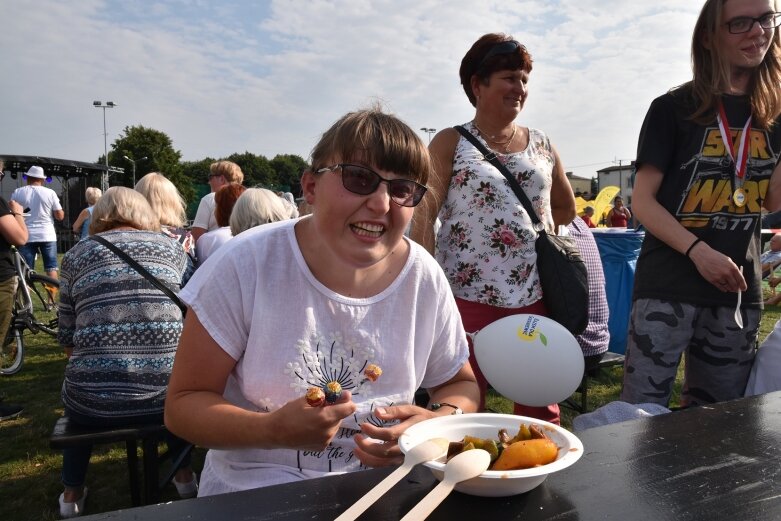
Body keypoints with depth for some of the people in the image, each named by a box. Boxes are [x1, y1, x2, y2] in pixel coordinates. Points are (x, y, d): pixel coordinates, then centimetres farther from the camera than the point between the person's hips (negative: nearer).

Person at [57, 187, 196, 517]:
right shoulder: (172, 249, 9)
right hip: (166, 397, 0)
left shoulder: (77, 254, 8)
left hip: (93, 402, 0)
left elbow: (68, 340, 8)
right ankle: (184, 476, 43)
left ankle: (72, 494, 40)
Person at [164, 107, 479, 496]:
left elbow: (461, 384, 5)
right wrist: (274, 430, -28)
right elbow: (182, 404, -9)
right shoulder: (247, 264, -16)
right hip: (254, 492, -4)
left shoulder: (425, 278, -10)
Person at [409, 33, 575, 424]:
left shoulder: (541, 145, 13)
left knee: (541, 410, 12)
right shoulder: (450, 143, 1)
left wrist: (536, 237, 11)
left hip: (535, 297, 4)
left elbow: (566, 207, 26)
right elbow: (423, 218, -8)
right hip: (468, 297, -4)